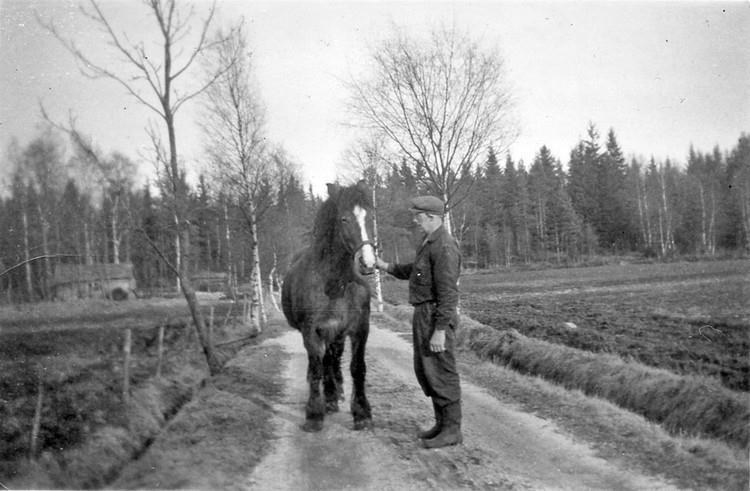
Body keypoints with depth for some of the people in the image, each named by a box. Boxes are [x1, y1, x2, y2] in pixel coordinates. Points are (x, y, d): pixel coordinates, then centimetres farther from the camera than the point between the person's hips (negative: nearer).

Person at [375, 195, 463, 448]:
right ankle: (443, 423, 26)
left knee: (441, 374, -2)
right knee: (424, 371, 16)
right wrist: (386, 266, 22)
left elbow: (448, 293, -23)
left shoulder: (444, 247, -19)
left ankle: (452, 431, 8)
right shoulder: (429, 243, 13)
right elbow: (415, 271, 31)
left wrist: (440, 331, -25)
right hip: (422, 314, 10)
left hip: (436, 318, -10)